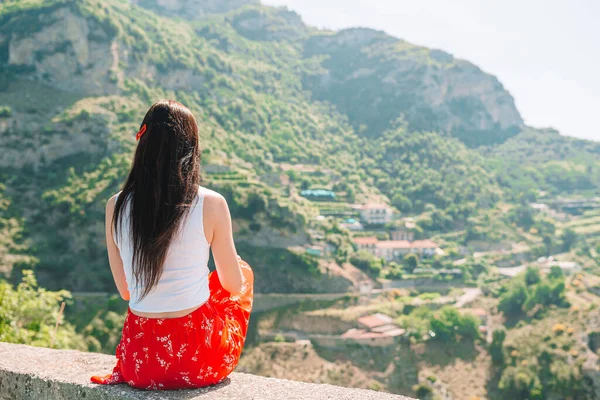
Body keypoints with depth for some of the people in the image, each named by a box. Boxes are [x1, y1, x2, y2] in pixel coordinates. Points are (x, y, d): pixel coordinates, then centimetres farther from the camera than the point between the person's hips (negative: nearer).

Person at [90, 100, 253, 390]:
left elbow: (125, 291, 5)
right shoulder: (211, 204, -14)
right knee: (244, 270, 26)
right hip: (200, 362, -4)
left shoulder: (116, 206, -6)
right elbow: (234, 284, -1)